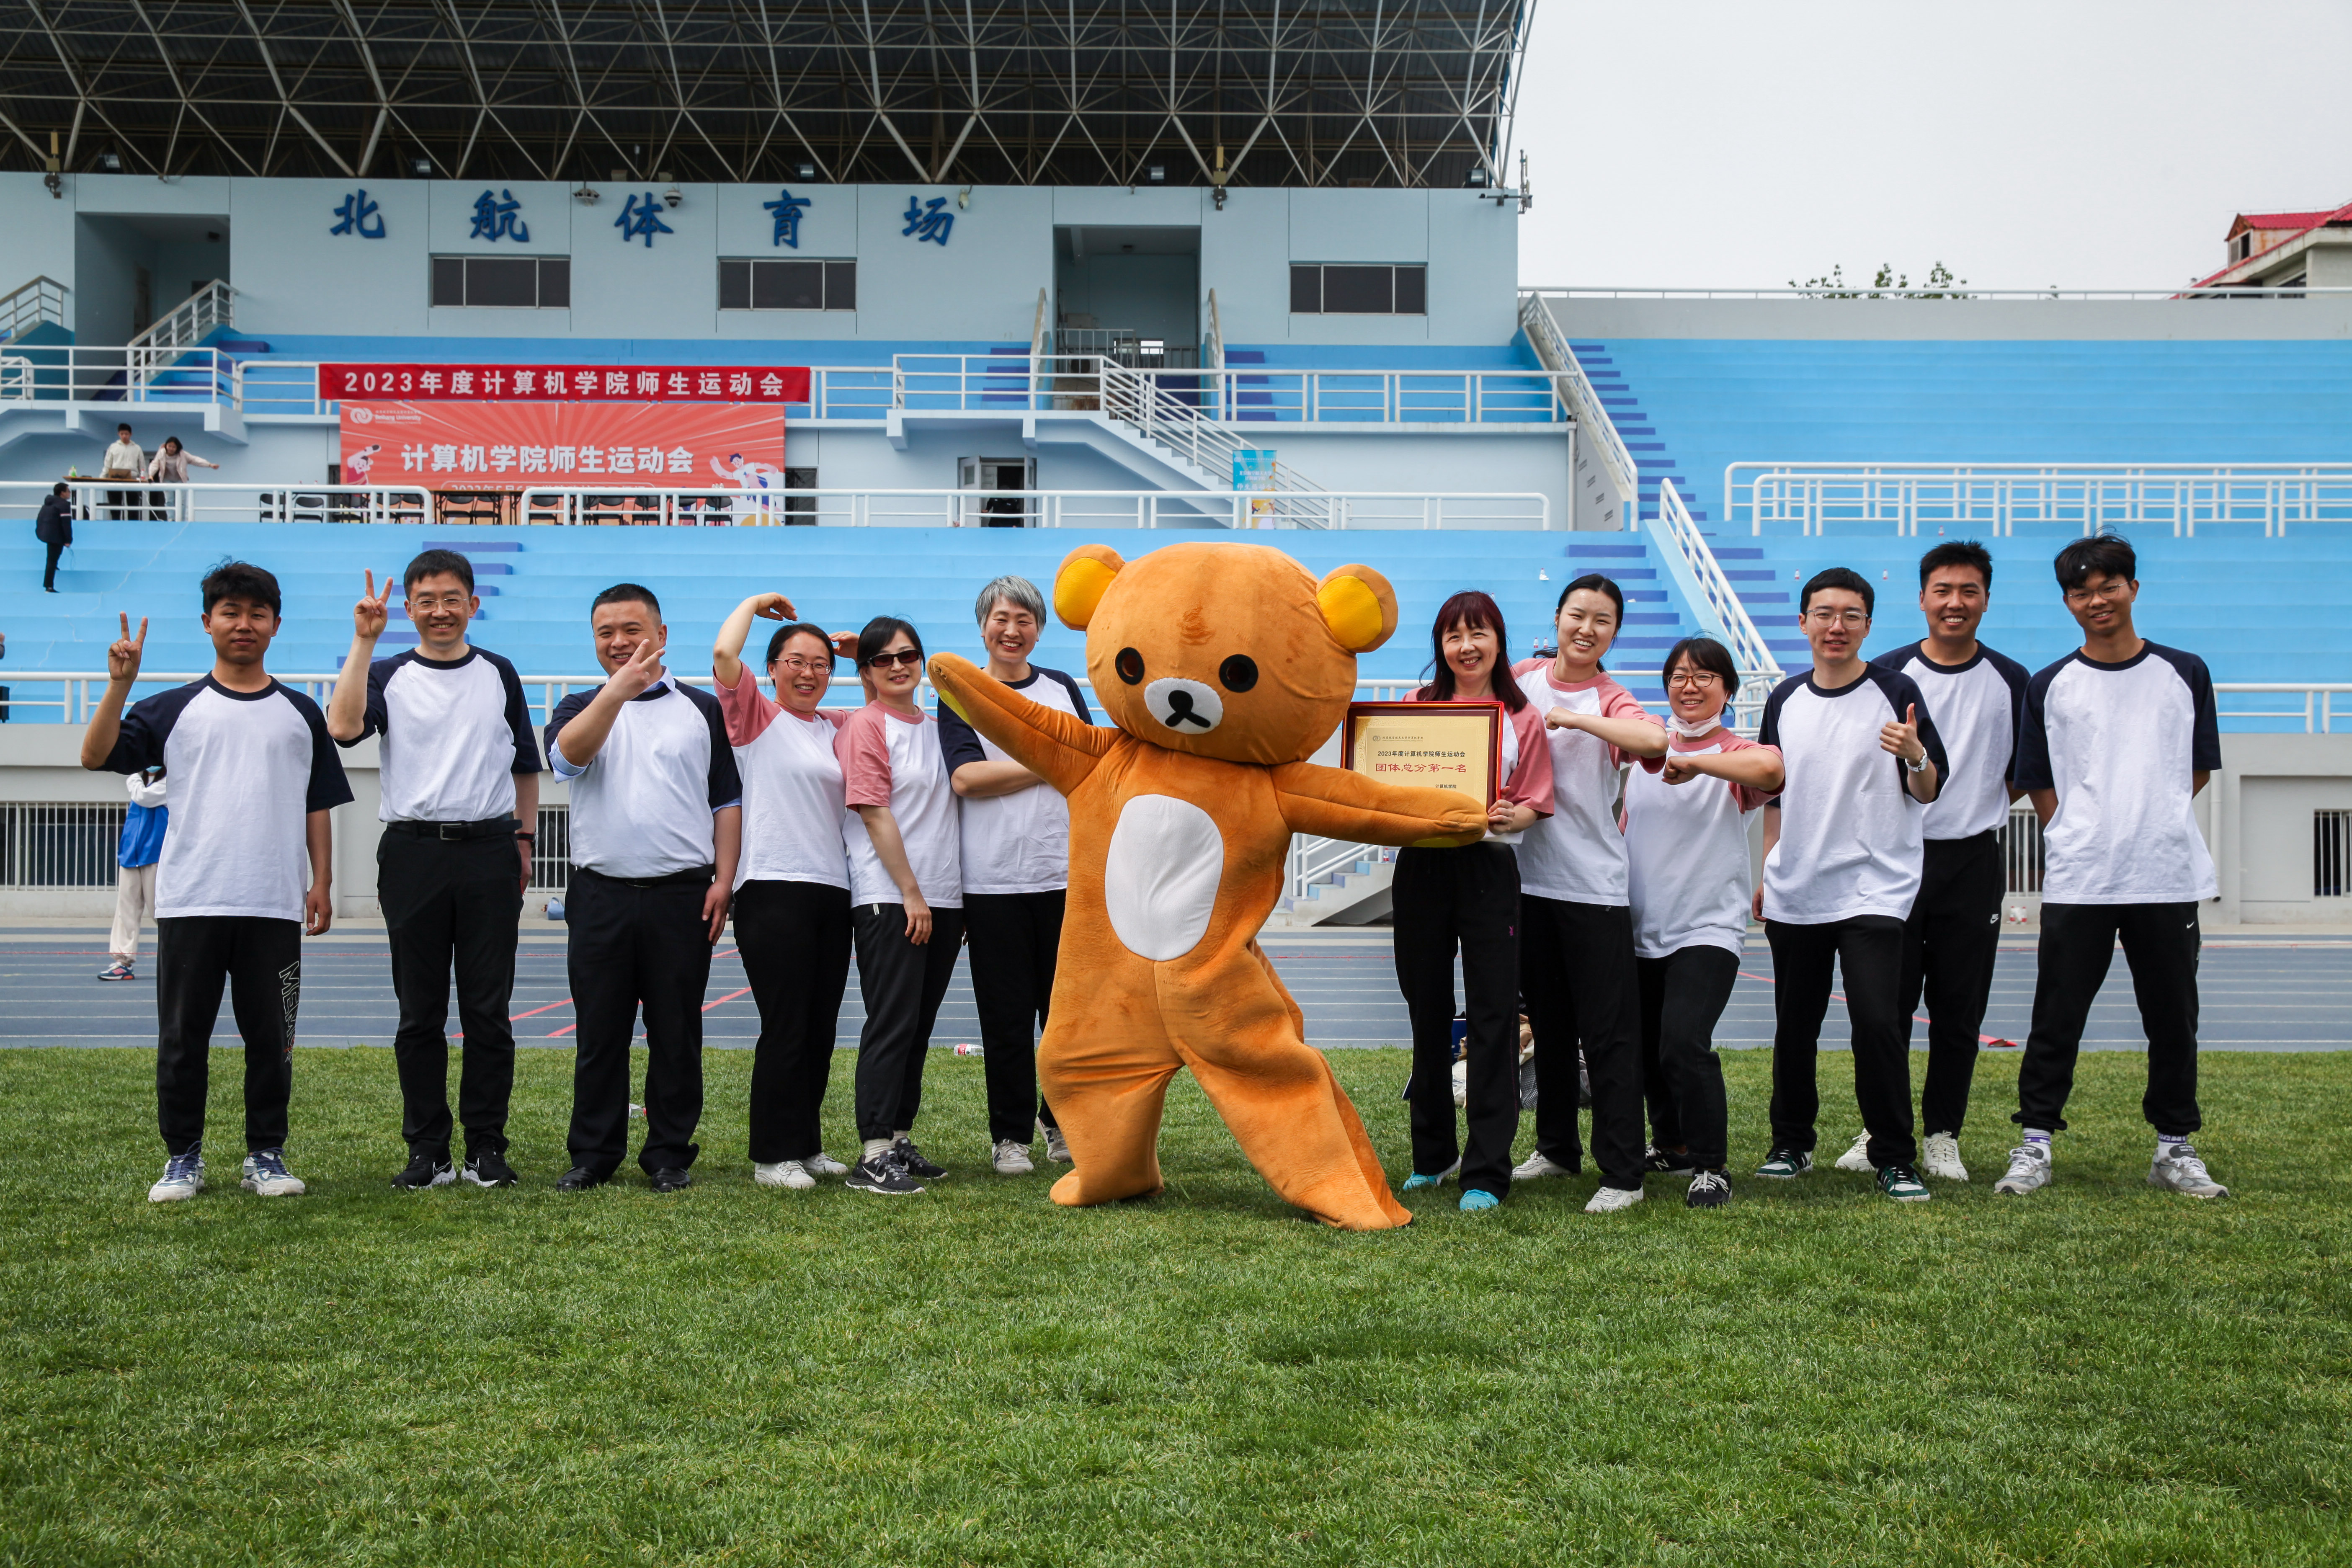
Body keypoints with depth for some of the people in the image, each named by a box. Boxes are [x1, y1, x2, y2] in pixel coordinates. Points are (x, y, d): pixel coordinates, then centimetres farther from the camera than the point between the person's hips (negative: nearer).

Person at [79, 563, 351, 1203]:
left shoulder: (301, 713, 12)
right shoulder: (175, 709, 8)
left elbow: (318, 806, 13)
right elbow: (97, 756, -1)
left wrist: (322, 883, 5)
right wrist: (120, 683, -11)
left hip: (275, 906, 1)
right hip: (190, 902, -1)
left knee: (272, 1039, 4)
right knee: (182, 1038, 3)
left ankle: (266, 1157, 15)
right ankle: (182, 1160, 15)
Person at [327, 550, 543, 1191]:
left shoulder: (499, 674, 12)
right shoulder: (389, 675, 6)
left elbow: (525, 764, 20)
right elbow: (343, 726, -14)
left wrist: (525, 837, 14)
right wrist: (363, 642, -14)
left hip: (489, 854, 1)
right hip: (413, 854, -1)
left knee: (488, 1010, 2)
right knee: (420, 1012, 4)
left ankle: (487, 1148, 9)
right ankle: (427, 1150, 11)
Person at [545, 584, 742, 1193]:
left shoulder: (703, 711, 10)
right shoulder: (582, 708, 10)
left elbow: (727, 801, 10)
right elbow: (567, 754, -15)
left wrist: (723, 880, -1)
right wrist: (617, 689, -27)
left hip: (682, 896, 0)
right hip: (601, 896, 0)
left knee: (676, 1034, 4)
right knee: (600, 1033, 6)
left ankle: (670, 1153, 14)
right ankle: (593, 1154, 15)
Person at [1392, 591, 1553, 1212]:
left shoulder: (1523, 718, 3)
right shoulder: (1416, 706, 9)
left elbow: (1533, 804, 2)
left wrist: (1509, 817, -19)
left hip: (1489, 865, -2)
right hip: (1421, 864, 2)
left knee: (1493, 1014, -5)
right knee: (1427, 1010, 10)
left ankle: (1486, 1173, -1)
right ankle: (1432, 1155, 23)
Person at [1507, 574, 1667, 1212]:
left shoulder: (1610, 701, -6)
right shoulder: (1522, 679, 5)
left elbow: (1655, 739, -28)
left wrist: (1574, 717, -24)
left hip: (1593, 884, -4)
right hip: (1528, 876, 5)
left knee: (1608, 1033, -3)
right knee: (1548, 1026, 17)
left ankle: (1622, 1175, 3)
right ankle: (1556, 1148, 31)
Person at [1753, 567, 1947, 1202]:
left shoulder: (1895, 692, -2)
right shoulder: (1785, 699, 9)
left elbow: (1928, 793, -1)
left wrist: (1915, 755, -22)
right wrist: (1766, 873, 17)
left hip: (1873, 889, -4)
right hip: (1794, 894, 4)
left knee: (1877, 1021, -13)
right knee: (1794, 1025, 11)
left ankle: (1895, 1159, -1)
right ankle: (1791, 1143, 26)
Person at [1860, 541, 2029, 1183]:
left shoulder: (2010, 681, 6)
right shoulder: (1887, 674, 1)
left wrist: (1978, 809, 5)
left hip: (1973, 863, 1)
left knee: (1959, 1009, 5)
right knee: (1886, 1003, 0)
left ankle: (1942, 1135, 16)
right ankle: (1880, 1130, 13)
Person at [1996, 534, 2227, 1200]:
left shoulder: (2185, 673, 6)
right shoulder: (2050, 687, 5)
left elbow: (2199, 769, 13)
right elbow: (2038, 784, 8)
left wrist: (2150, 821, 7)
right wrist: (2079, 834, 0)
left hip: (2168, 876, 1)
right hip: (2076, 881, -1)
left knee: (2174, 1020, 8)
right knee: (2057, 1019, 0)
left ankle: (2176, 1149, 19)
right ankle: (2034, 1144, 8)